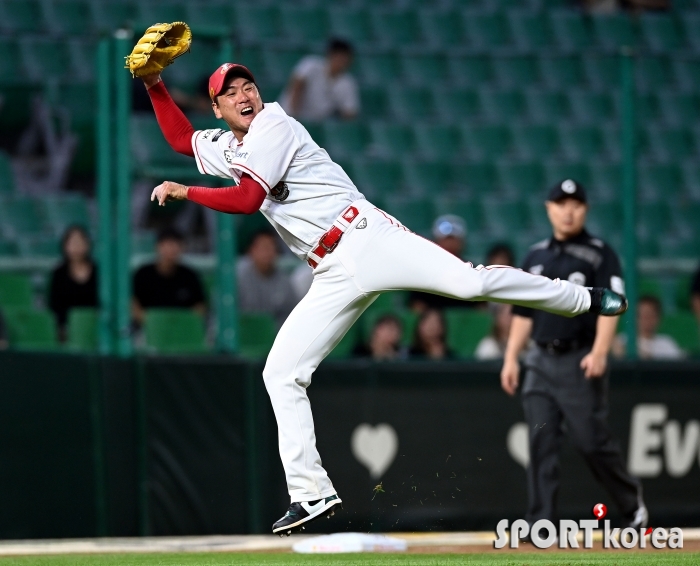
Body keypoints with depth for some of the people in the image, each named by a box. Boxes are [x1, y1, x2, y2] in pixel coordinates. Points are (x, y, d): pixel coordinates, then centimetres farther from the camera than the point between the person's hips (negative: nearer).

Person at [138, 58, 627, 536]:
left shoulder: (272, 126, -4)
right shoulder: (228, 147, 20)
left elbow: (246, 200, -13)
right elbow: (181, 138, 34)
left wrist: (182, 192, -4)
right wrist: (154, 85, 21)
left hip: (365, 238, -8)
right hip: (333, 278, 8)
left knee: (467, 281, -26)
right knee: (281, 373, -3)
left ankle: (586, 300, -11)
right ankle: (311, 495, -1)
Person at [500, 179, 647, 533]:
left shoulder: (599, 254, -2)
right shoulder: (536, 257, 15)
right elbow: (523, 313, 19)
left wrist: (599, 351, -24)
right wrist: (511, 357, 11)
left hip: (580, 361, -5)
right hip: (541, 361, 5)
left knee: (591, 440, -6)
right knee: (541, 443, -2)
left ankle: (631, 502, 16)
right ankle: (540, 526, -2)